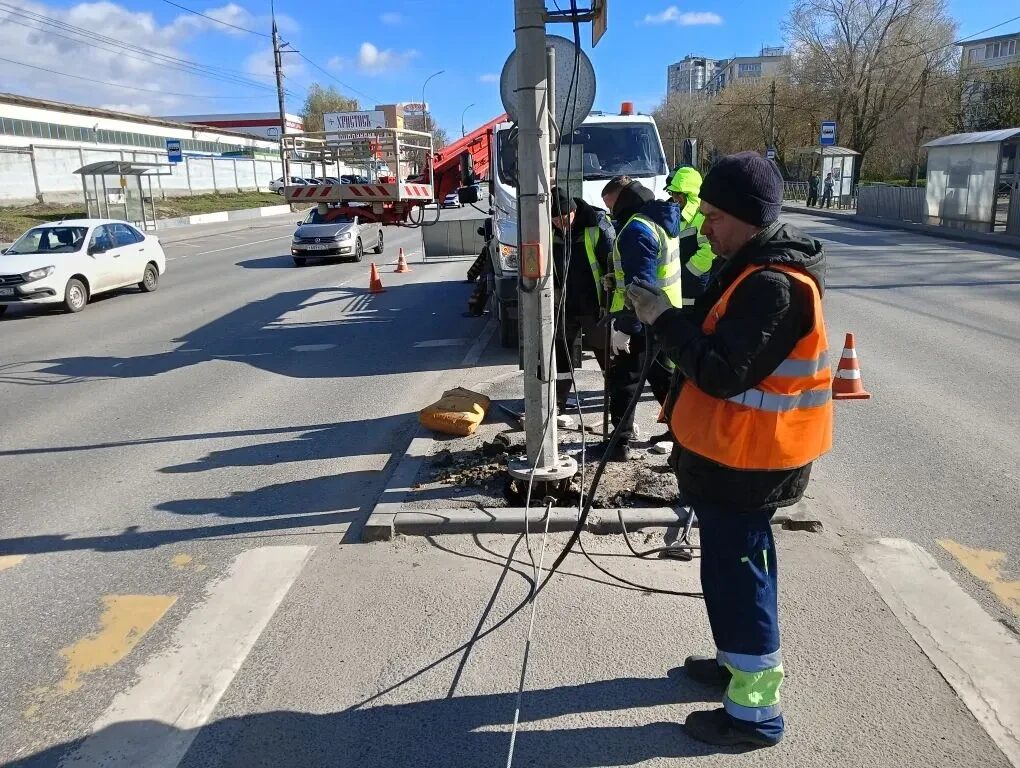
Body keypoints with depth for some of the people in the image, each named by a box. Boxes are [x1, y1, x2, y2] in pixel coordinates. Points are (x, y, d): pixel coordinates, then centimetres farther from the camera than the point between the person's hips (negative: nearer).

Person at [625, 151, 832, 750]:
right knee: (733, 565, 22)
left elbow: (723, 372, -28)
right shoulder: (758, 269, 9)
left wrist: (663, 318, -21)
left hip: (746, 460, -10)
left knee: (736, 573, 0)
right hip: (737, 453, 10)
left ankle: (755, 711, 15)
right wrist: (671, 317, 1)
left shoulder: (774, 285, -24)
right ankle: (737, 662, 40)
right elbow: (713, 336, 16)